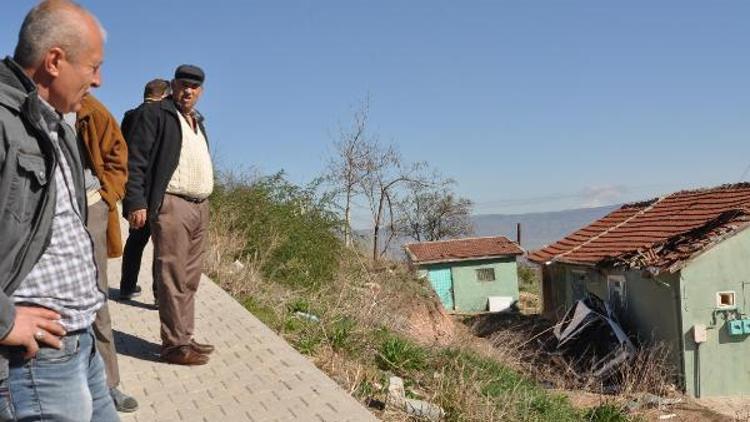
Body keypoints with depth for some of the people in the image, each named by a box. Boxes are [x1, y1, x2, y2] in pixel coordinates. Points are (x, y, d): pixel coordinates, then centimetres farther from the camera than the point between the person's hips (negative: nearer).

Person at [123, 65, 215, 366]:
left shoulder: (197, 120, 22)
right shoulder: (154, 113, -2)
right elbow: (135, 161, -8)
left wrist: (204, 205, 18)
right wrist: (136, 203, -16)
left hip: (200, 207, 8)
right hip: (171, 205, -8)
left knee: (189, 280, 11)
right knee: (173, 278, -6)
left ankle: (185, 338, 19)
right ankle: (174, 345, 0)